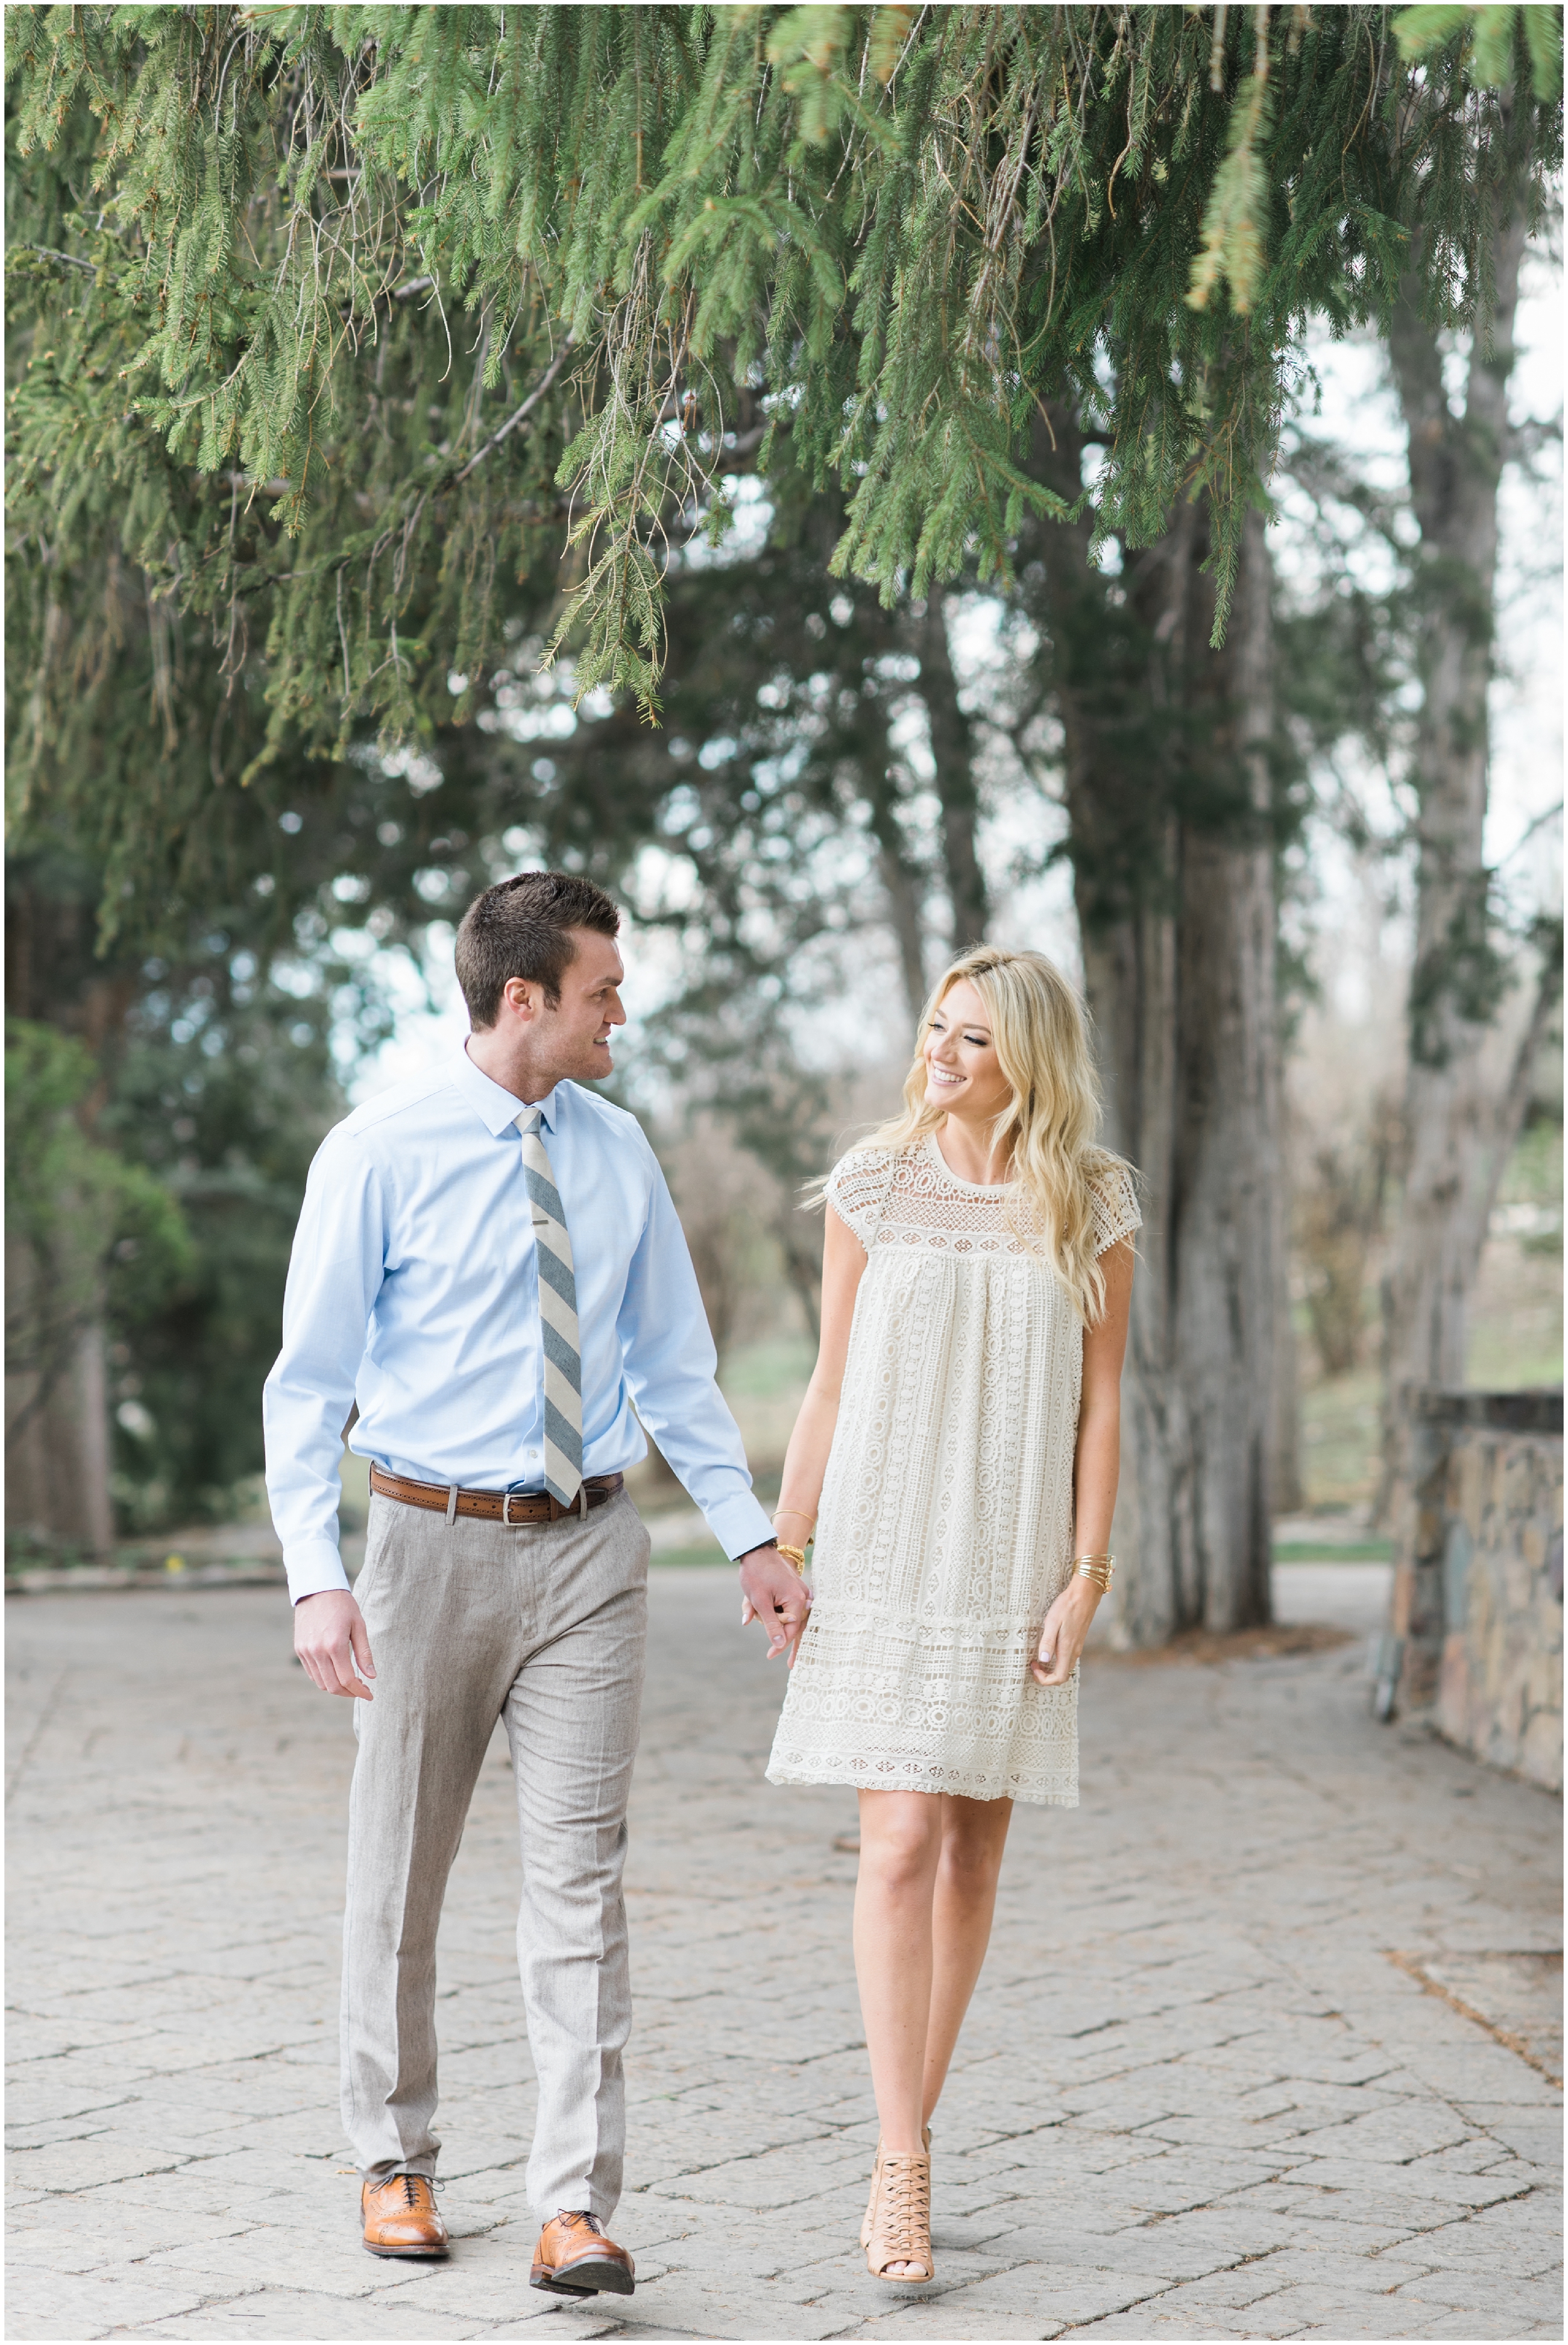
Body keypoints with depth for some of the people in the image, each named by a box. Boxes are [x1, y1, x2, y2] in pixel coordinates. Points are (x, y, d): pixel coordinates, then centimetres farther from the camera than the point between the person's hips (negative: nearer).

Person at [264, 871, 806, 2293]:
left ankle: (579, 2213, -5)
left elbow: (673, 1364, 14)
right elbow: (309, 1381, -6)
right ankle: (397, 2163, 28)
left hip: (588, 1548, 2)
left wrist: (751, 1536, 8)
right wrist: (318, 1577, -15)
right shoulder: (382, 1153, -7)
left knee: (580, 1875, -5)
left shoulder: (617, 1154, 7)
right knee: (403, 1869, 9)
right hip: (434, 1540, -2)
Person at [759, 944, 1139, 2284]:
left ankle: (904, 2146, 20)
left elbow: (1101, 1403, 1)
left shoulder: (1093, 1207, 0)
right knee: (903, 1843, -11)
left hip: (1015, 1561, 1)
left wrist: (1085, 1577, -6)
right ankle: (904, 2170, -11)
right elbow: (832, 1384, 4)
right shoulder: (875, 1185, 0)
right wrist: (783, 1550, 0)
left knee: (974, 1853, 7)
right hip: (884, 1553, -1)